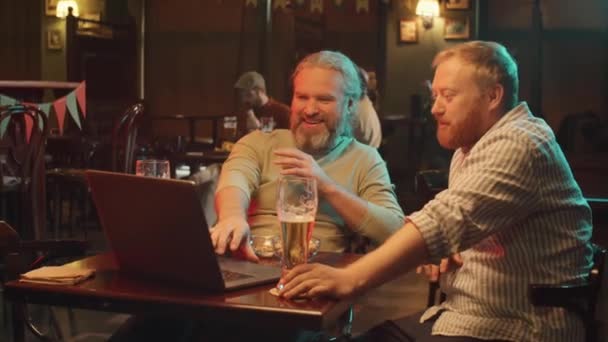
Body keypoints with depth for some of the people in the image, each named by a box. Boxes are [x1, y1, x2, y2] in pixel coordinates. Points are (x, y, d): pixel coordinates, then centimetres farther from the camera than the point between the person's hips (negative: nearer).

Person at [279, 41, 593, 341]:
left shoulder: (517, 145, -17)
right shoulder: (469, 149, 15)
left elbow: (446, 220, -30)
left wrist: (350, 278, -37)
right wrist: (448, 253, 3)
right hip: (463, 314, 9)